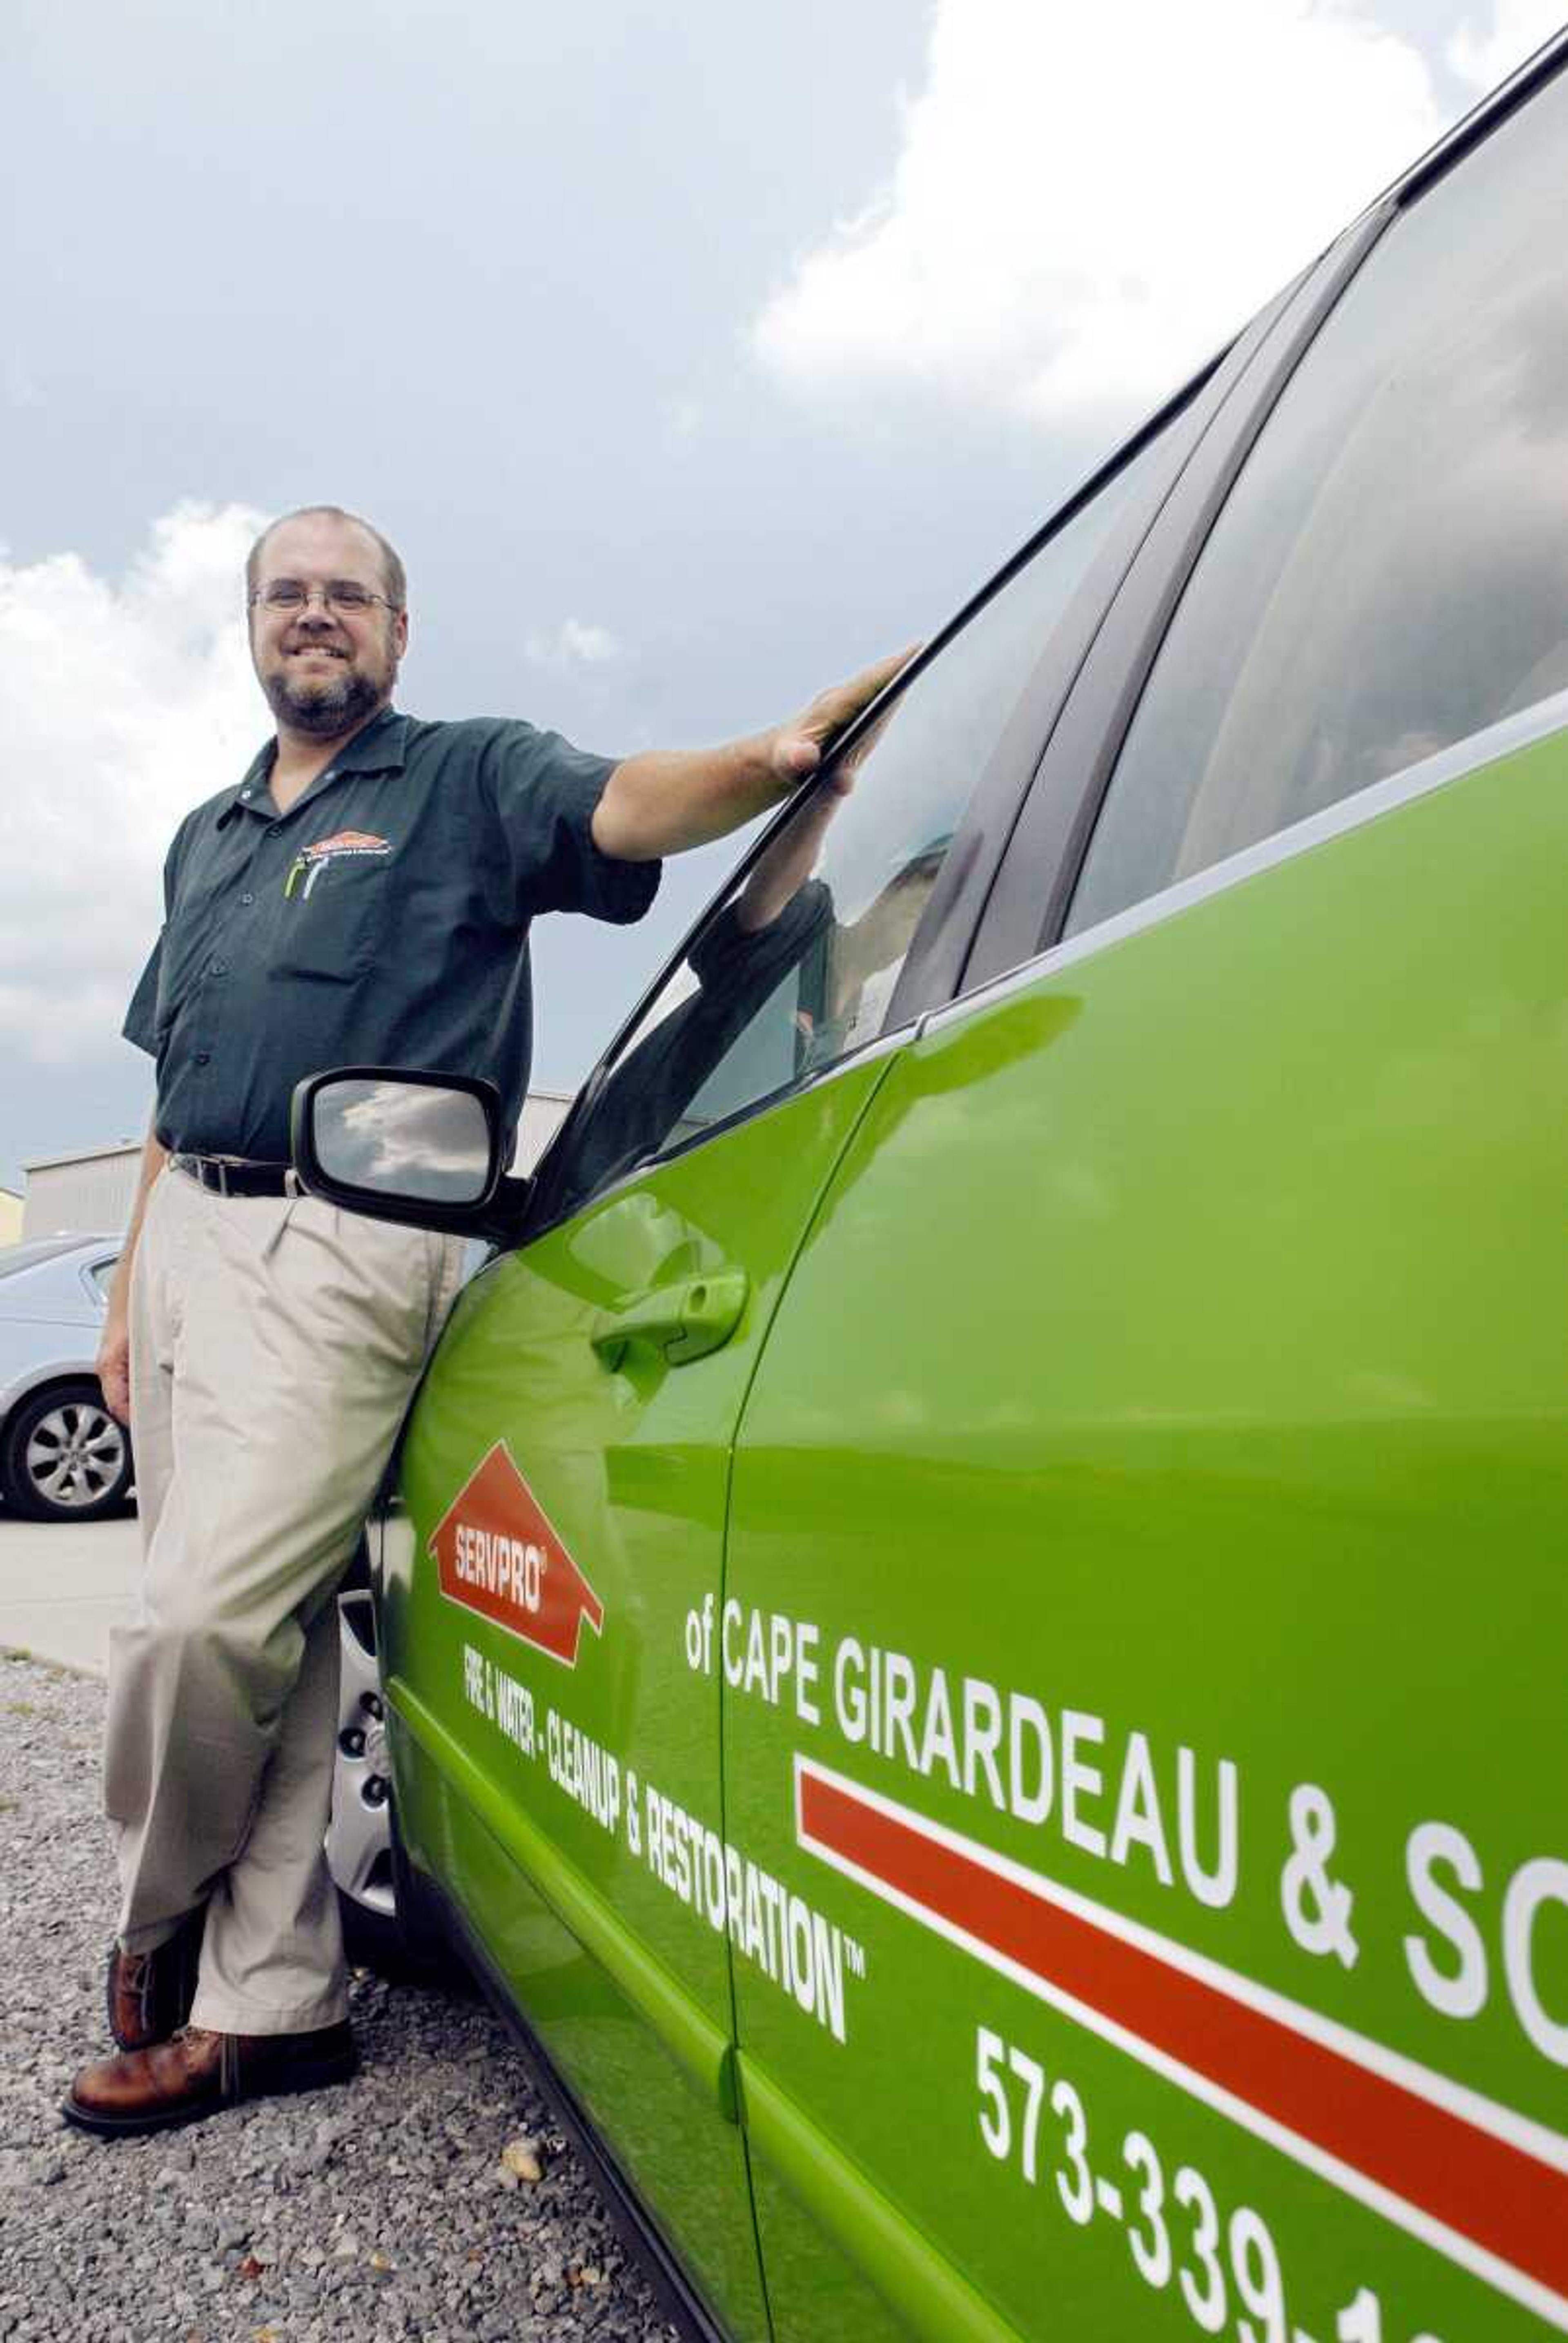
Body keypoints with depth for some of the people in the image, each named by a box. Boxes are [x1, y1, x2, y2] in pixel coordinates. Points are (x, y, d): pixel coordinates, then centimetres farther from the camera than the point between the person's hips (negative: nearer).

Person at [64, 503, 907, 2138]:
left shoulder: (468, 781, 5)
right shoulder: (208, 836, 25)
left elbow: (621, 806, -17)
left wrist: (773, 756, -37)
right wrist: (130, 1281, 19)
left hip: (340, 1252, -7)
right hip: (188, 1238, 7)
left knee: (208, 1617, -13)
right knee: (253, 1625, 9)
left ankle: (159, 1926, 16)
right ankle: (270, 1999, 20)